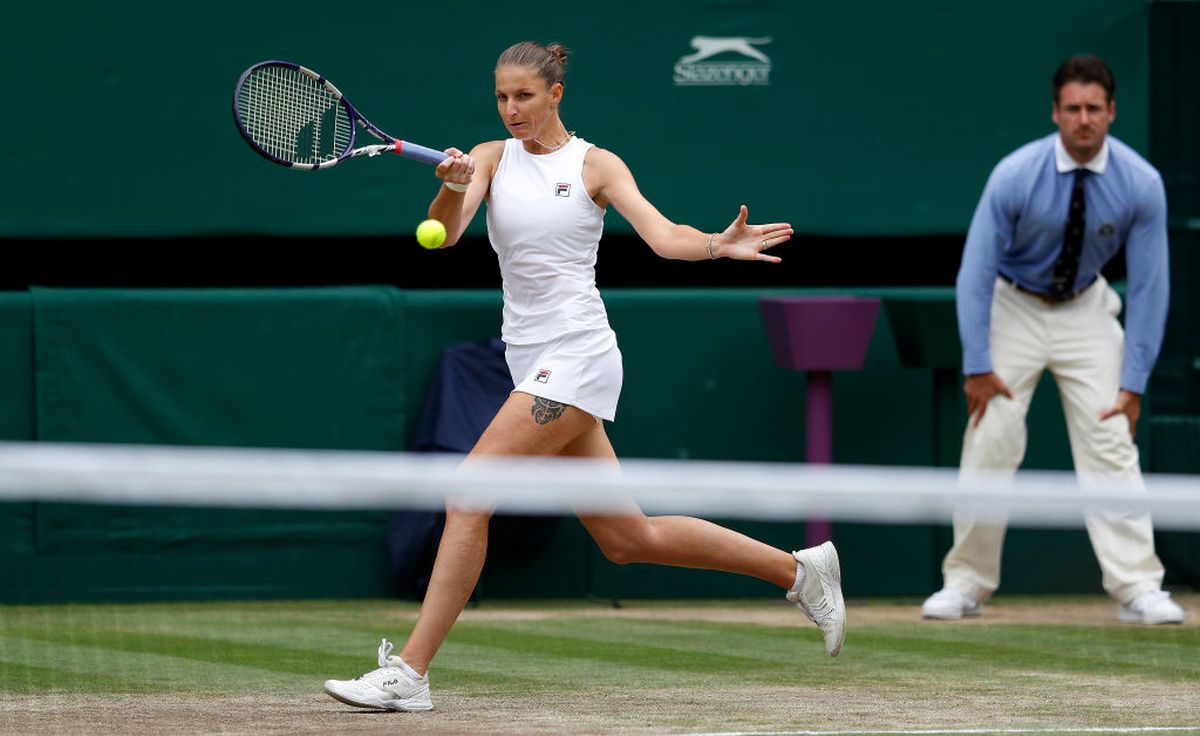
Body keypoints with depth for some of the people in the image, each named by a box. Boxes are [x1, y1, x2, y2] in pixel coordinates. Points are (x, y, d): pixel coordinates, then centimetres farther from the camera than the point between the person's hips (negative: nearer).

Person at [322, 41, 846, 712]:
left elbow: (664, 235, -10)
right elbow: (445, 233, -6)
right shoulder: (492, 158, 10)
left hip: (576, 355, -6)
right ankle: (797, 569, 23)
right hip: (533, 365, 6)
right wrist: (454, 185, -28)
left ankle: (410, 672, -15)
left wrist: (720, 246, -31)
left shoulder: (595, 166, 0)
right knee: (627, 538, 9)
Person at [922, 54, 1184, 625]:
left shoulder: (1141, 185, -19)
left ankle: (1137, 589, -11)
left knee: (1110, 443, -10)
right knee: (991, 443, -10)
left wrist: (1134, 382, -16)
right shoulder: (1015, 176, -24)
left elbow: (1148, 286, -13)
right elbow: (976, 270, -18)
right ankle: (966, 584, 1)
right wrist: (977, 365, -21)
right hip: (1013, 306, -1)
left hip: (1086, 311, 1)